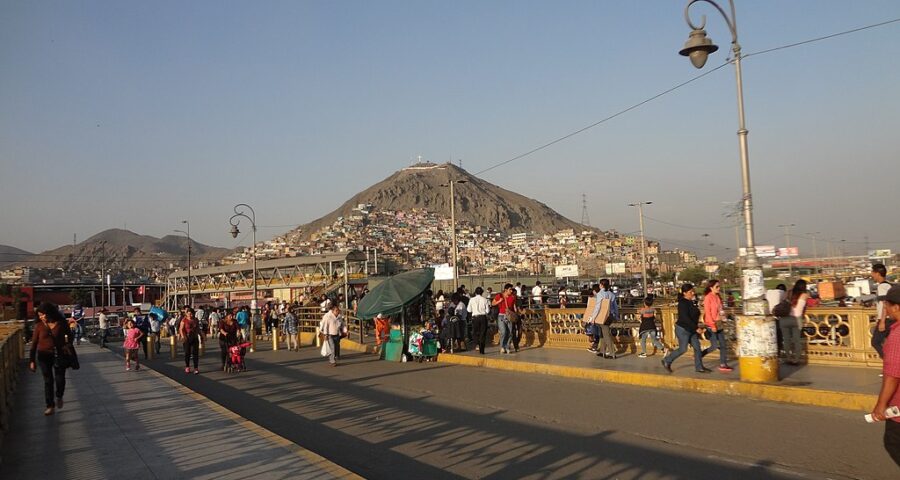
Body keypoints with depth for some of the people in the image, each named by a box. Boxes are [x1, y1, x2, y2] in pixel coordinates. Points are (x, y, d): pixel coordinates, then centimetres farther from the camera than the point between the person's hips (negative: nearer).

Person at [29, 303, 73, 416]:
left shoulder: (61, 323, -7)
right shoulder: (39, 326, -6)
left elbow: (69, 335, 10)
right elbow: (34, 343, -2)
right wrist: (32, 360, -3)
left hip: (59, 355, 0)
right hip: (44, 356, 0)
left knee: (60, 378, 2)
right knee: (48, 380, 5)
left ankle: (59, 397, 32)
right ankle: (50, 405, 15)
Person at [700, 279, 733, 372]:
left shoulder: (718, 297, 10)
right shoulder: (708, 297, -12)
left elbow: (720, 311, 16)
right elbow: (707, 312, -15)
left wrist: (722, 322, 12)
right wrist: (713, 325, -18)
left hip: (719, 325, 8)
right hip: (711, 326, -8)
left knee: (723, 345, 5)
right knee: (715, 346, -7)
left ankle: (723, 365, 11)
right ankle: (698, 356, 11)